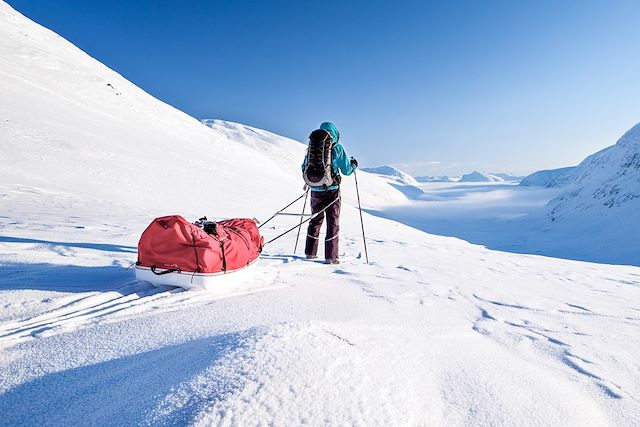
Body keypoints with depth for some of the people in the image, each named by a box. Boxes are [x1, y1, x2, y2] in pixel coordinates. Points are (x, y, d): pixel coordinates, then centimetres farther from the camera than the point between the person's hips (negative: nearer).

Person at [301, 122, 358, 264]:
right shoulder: (337, 148, -6)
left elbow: (304, 167, 13)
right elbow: (346, 170, -2)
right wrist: (354, 165, 19)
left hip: (315, 190, 4)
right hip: (332, 190, -4)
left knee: (316, 220, 18)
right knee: (333, 222, 4)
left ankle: (310, 252, 23)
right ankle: (330, 257, 2)